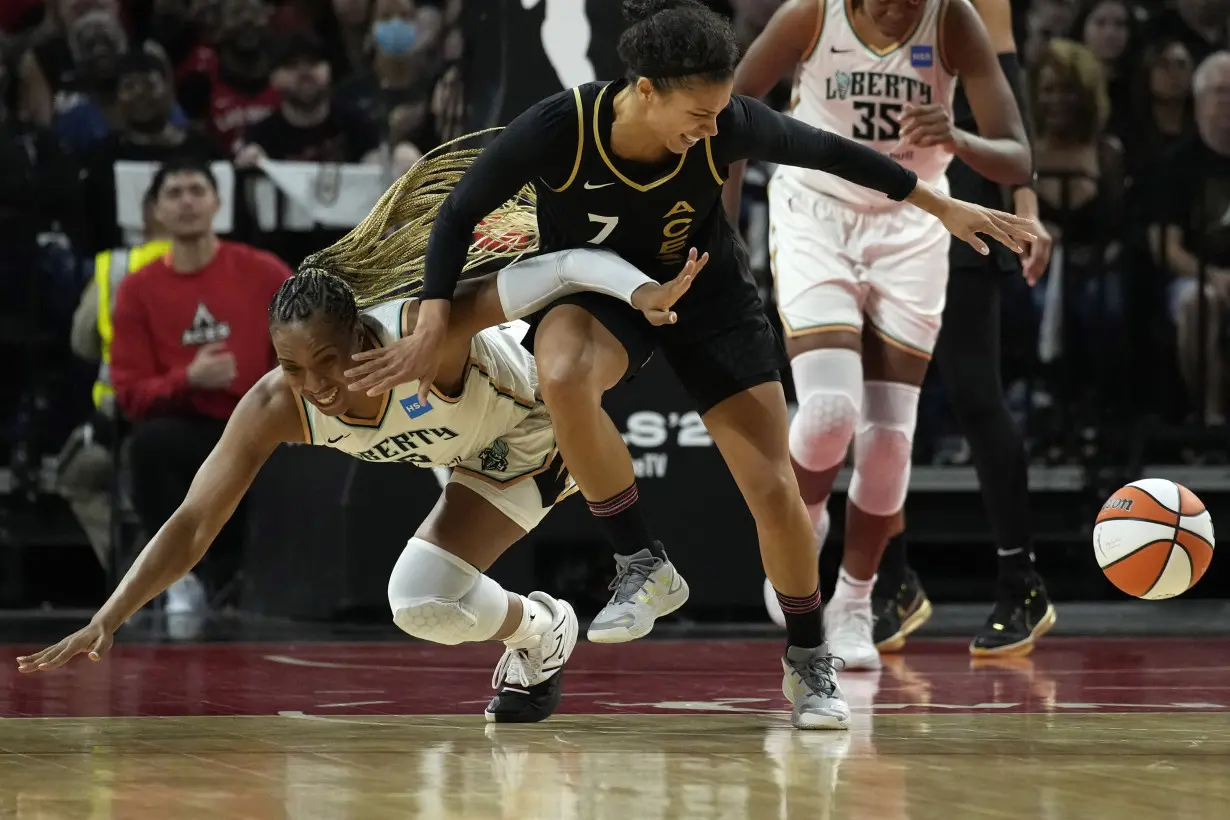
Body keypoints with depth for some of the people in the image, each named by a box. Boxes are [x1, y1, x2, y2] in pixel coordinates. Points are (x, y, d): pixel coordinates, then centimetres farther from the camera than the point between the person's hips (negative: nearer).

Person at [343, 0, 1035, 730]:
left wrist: (943, 208, 1)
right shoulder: (559, 129, -31)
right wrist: (434, 327, -26)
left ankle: (809, 664, 18)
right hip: (596, 291, -1)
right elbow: (459, 215, -17)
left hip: (708, 295, 1)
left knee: (775, 491, -7)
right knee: (564, 378, -38)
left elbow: (831, 152, -8)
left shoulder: (728, 127, -26)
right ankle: (644, 568, -20)